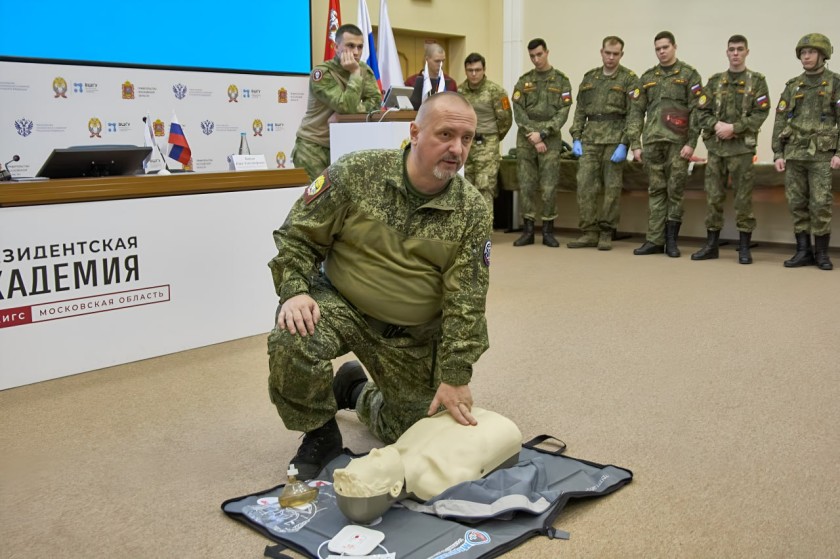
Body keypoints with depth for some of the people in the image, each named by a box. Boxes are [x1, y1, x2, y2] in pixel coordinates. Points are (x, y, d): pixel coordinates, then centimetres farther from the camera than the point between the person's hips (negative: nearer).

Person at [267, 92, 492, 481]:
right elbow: (299, 234, -7)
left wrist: (455, 376, -15)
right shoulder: (356, 173, -15)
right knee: (291, 342, -33)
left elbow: (465, 299, -12)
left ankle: (356, 392, 41)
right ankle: (319, 433, -2)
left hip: (413, 335, 2)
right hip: (341, 303, -2)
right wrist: (294, 291, -23)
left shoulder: (472, 210, -11)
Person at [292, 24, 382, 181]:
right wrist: (355, 74, -22)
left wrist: (357, 109, -21)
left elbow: (375, 101, -6)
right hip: (313, 146, -5)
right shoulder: (322, 73, -17)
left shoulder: (364, 70, 3)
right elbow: (347, 107, -26)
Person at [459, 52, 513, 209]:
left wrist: (494, 138, 7)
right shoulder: (459, 90, 5)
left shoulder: (495, 91, -10)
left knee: (484, 187, -9)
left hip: (486, 145, -5)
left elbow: (505, 118, -3)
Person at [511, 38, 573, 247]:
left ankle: (548, 231, 6)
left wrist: (542, 133, -13)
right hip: (525, 140, 2)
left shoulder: (561, 81, 5)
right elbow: (518, 112, 2)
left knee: (549, 188, -4)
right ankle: (528, 231, 8)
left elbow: (563, 112, -3)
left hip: (550, 139, -2)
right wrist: (532, 136, -9)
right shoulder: (523, 81, 10)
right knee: (525, 186, 2)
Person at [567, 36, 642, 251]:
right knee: (585, 185, -2)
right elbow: (580, 110, 15)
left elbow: (634, 115, -6)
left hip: (615, 139, -4)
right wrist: (576, 138, 5)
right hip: (590, 139, 4)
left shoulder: (629, 79, 1)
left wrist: (625, 144, -14)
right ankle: (589, 233, 4)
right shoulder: (589, 78, 15)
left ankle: (606, 233, 8)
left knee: (612, 188, 0)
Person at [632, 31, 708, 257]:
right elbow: (638, 112, 14)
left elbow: (696, 111, -4)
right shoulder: (647, 77, 14)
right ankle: (654, 240, 8)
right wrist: (635, 144, 7)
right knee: (656, 192, 5)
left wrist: (691, 143, -12)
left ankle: (671, 240, 8)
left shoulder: (689, 75, 3)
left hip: (678, 142, -3)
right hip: (652, 142, 4)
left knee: (675, 191, 0)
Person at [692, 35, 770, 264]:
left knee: (743, 198, -1)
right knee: (713, 196, 5)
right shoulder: (715, 81, 12)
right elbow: (704, 112, 8)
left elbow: (761, 113, -5)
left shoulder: (757, 81, 3)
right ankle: (711, 245, 13)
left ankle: (744, 247, 6)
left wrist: (734, 127, -15)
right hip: (715, 146, 3)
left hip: (742, 147, -3)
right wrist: (716, 125, -11)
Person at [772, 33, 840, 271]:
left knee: (820, 205, -6)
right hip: (793, 153, 4)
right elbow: (780, 122, 9)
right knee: (797, 205, 3)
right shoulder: (792, 86, 11)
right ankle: (803, 251, 10)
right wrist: (777, 154, 2)